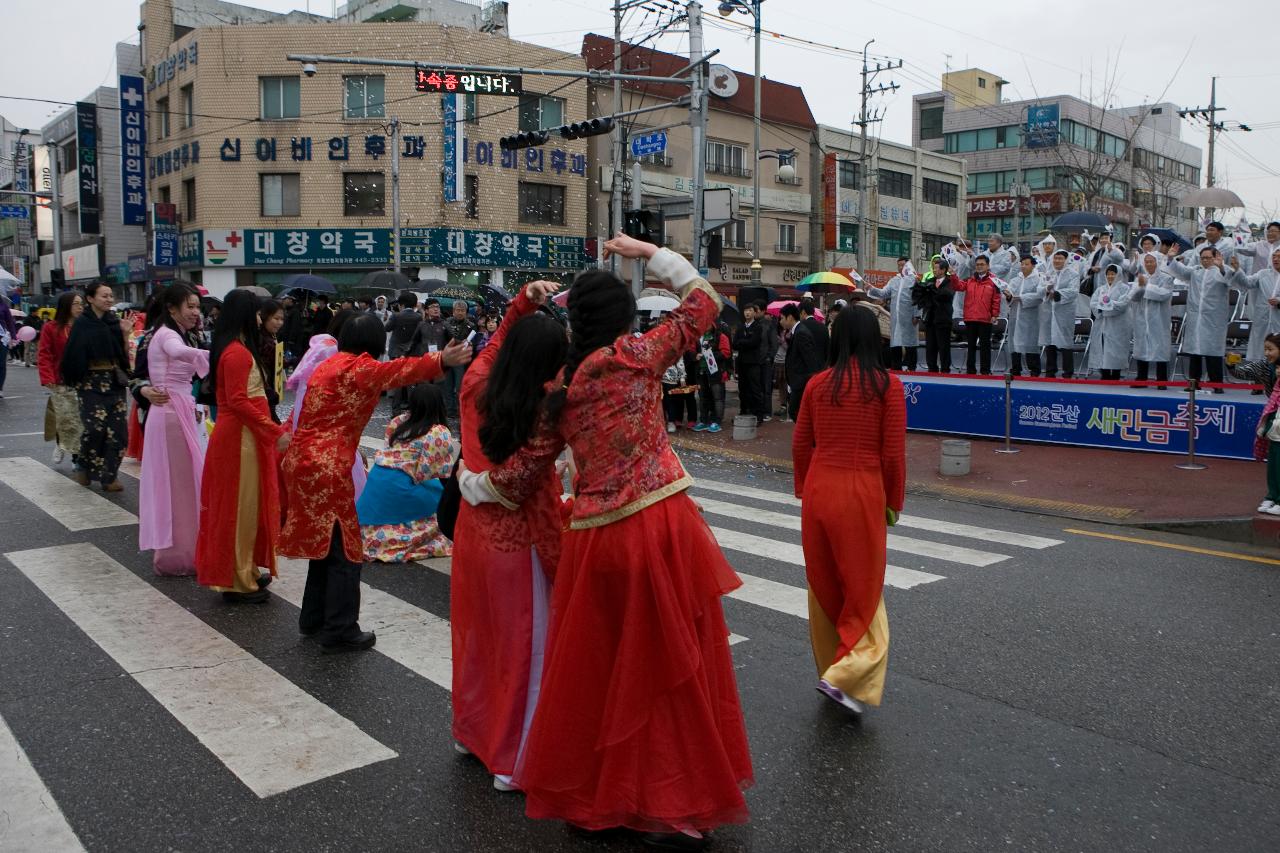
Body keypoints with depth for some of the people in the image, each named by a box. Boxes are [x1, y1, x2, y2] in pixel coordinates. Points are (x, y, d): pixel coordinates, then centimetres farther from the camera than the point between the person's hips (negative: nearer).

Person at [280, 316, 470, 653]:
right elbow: (397, 371, -27)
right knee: (344, 549, -1)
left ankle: (313, 618, 30)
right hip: (326, 469, -10)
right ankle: (339, 632, 4)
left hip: (303, 460, 10)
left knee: (325, 543, 20)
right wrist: (441, 361, -39)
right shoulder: (358, 368, -11)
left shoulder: (329, 365, 16)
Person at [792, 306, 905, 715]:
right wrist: (893, 502, 5)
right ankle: (847, 676, -4)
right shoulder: (888, 385, -7)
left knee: (823, 583, 16)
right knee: (863, 588, 8)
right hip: (863, 493, -3)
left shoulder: (817, 384, 1)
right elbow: (893, 453, -7)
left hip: (819, 490, 3)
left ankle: (830, 669, 29)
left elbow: (800, 445, 6)